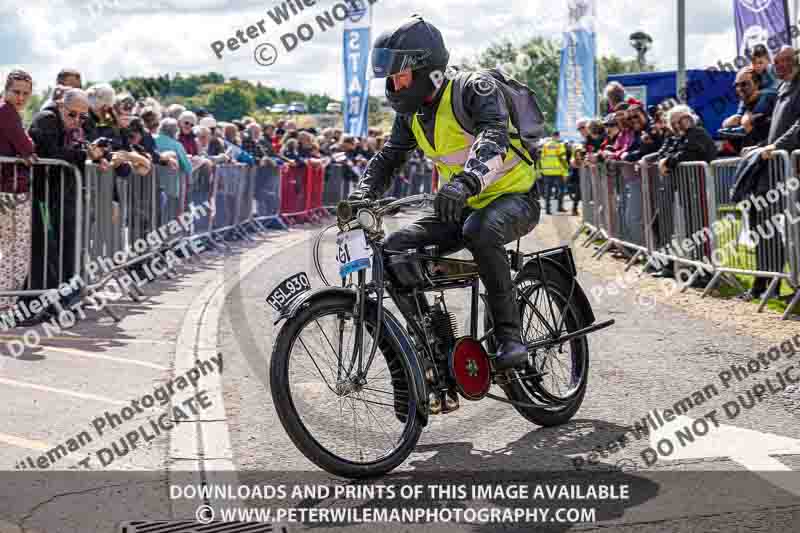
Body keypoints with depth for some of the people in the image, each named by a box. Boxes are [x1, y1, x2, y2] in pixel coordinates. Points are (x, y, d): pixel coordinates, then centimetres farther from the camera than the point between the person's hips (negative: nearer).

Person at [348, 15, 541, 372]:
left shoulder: (474, 88, -18)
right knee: (395, 249, -10)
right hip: (461, 208, 7)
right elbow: (388, 158, 8)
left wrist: (466, 181, -52)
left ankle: (509, 334, -25)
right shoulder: (411, 113, 4)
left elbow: (494, 136, -34)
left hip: (513, 198, -7)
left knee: (481, 229, -39)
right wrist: (362, 197, -11)